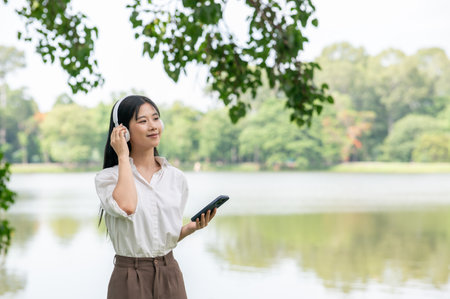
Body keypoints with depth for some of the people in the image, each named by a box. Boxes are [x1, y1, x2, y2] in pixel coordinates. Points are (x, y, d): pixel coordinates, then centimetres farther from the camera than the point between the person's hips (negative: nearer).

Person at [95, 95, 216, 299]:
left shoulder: (176, 178, 6)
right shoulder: (107, 177, -5)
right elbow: (127, 207, -26)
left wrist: (192, 228, -7)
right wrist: (123, 157, -14)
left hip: (170, 276, 4)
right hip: (130, 279, -3)